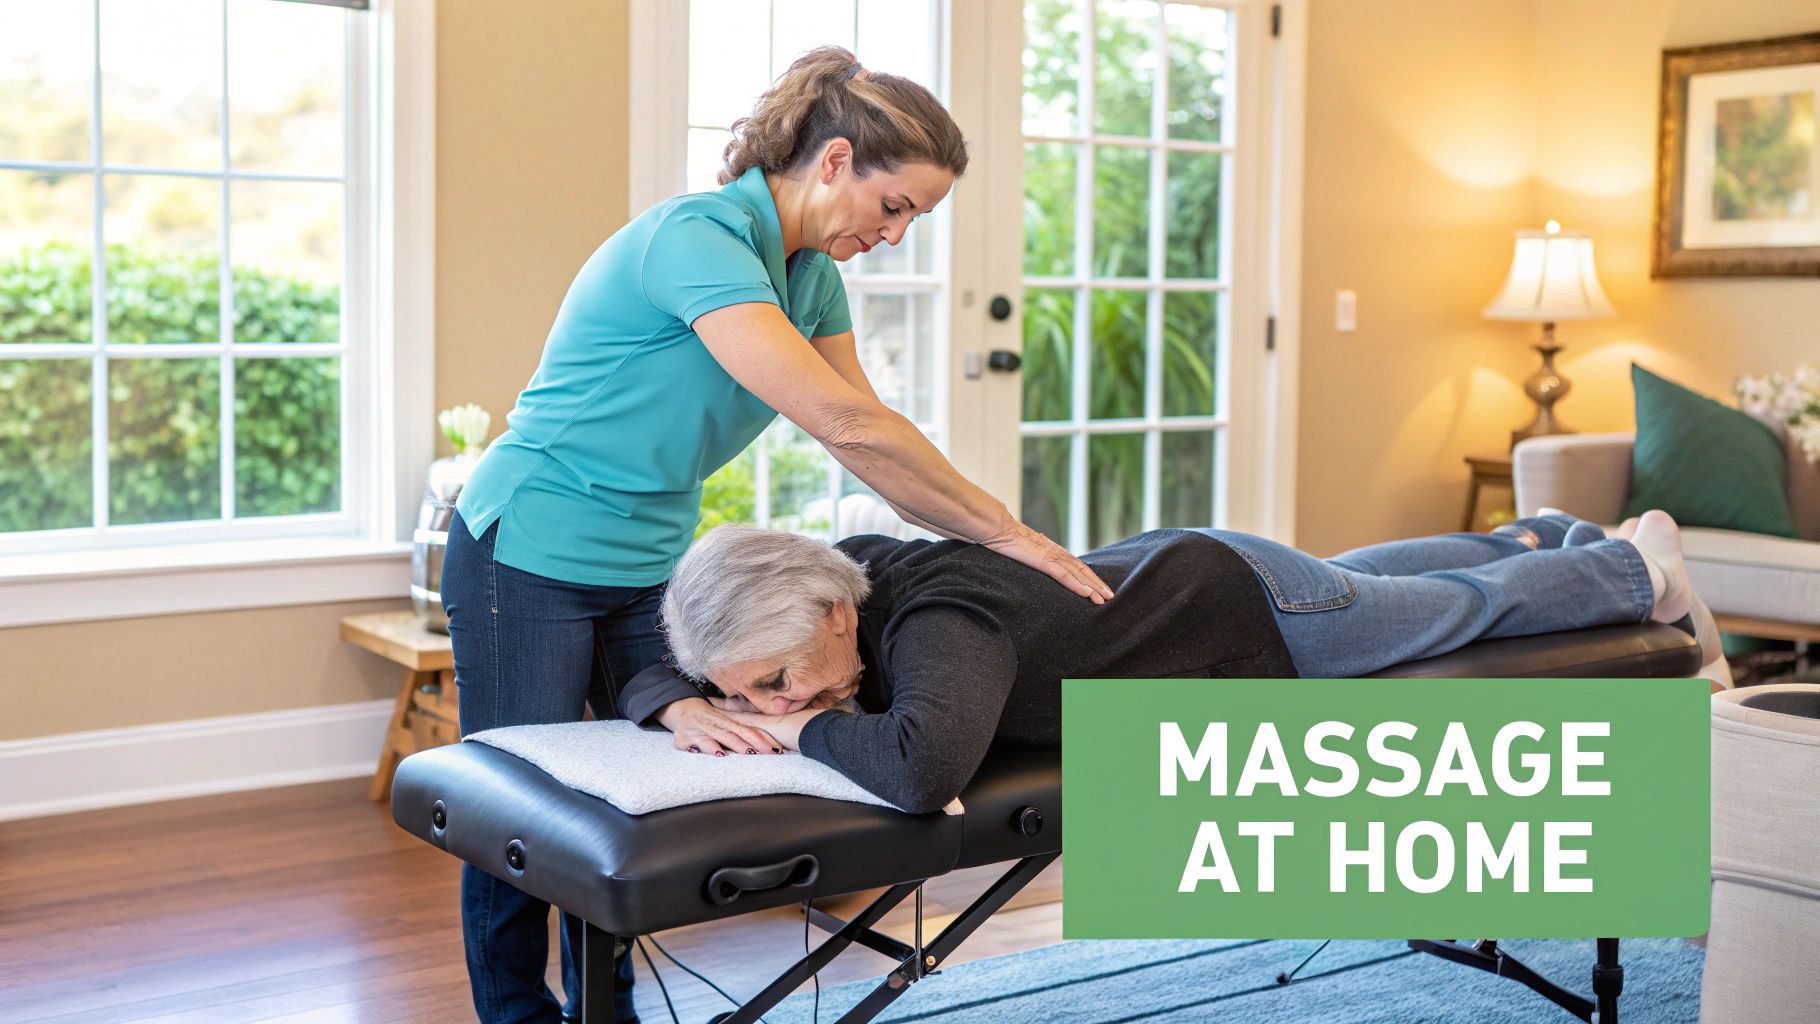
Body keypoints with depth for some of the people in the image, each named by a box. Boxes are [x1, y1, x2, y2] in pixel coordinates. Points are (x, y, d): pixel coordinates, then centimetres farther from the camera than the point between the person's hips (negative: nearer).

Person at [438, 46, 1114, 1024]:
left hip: (650, 565, 8)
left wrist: (983, 540, -9)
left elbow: (867, 439, 2)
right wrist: (1005, 532, -27)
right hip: (531, 564, -8)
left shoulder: (809, 273, 1)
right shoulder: (696, 238, -28)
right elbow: (846, 423, -34)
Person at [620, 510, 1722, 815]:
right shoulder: (827, 577, -21)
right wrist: (685, 707, -33)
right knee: (1357, 570, 34)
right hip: (1157, 566, 7)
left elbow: (924, 769, -63)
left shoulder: (931, 621, -43)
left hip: (1243, 605, -7)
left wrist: (807, 727, -45)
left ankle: (1641, 562, 50)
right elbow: (643, 677, -11)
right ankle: (1543, 536, 63)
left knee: (1471, 604, 20)